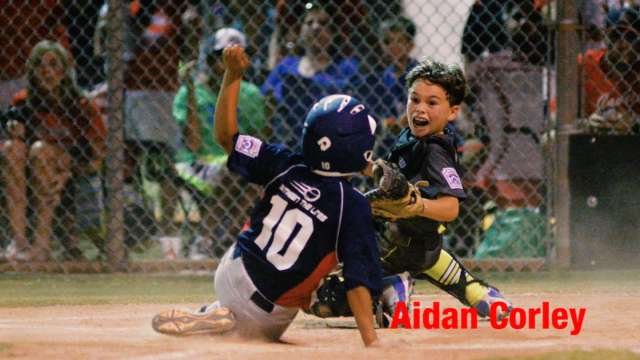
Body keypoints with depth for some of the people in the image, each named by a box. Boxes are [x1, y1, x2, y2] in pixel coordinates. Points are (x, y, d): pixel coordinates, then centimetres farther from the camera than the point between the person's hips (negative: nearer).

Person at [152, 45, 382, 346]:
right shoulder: (352, 205, -19)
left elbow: (226, 135, 1)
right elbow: (358, 279, -24)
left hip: (229, 276, 4)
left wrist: (233, 75, 1)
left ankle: (212, 316, 12)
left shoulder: (286, 166, -8)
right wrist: (371, 342, -25)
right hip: (268, 314, -4)